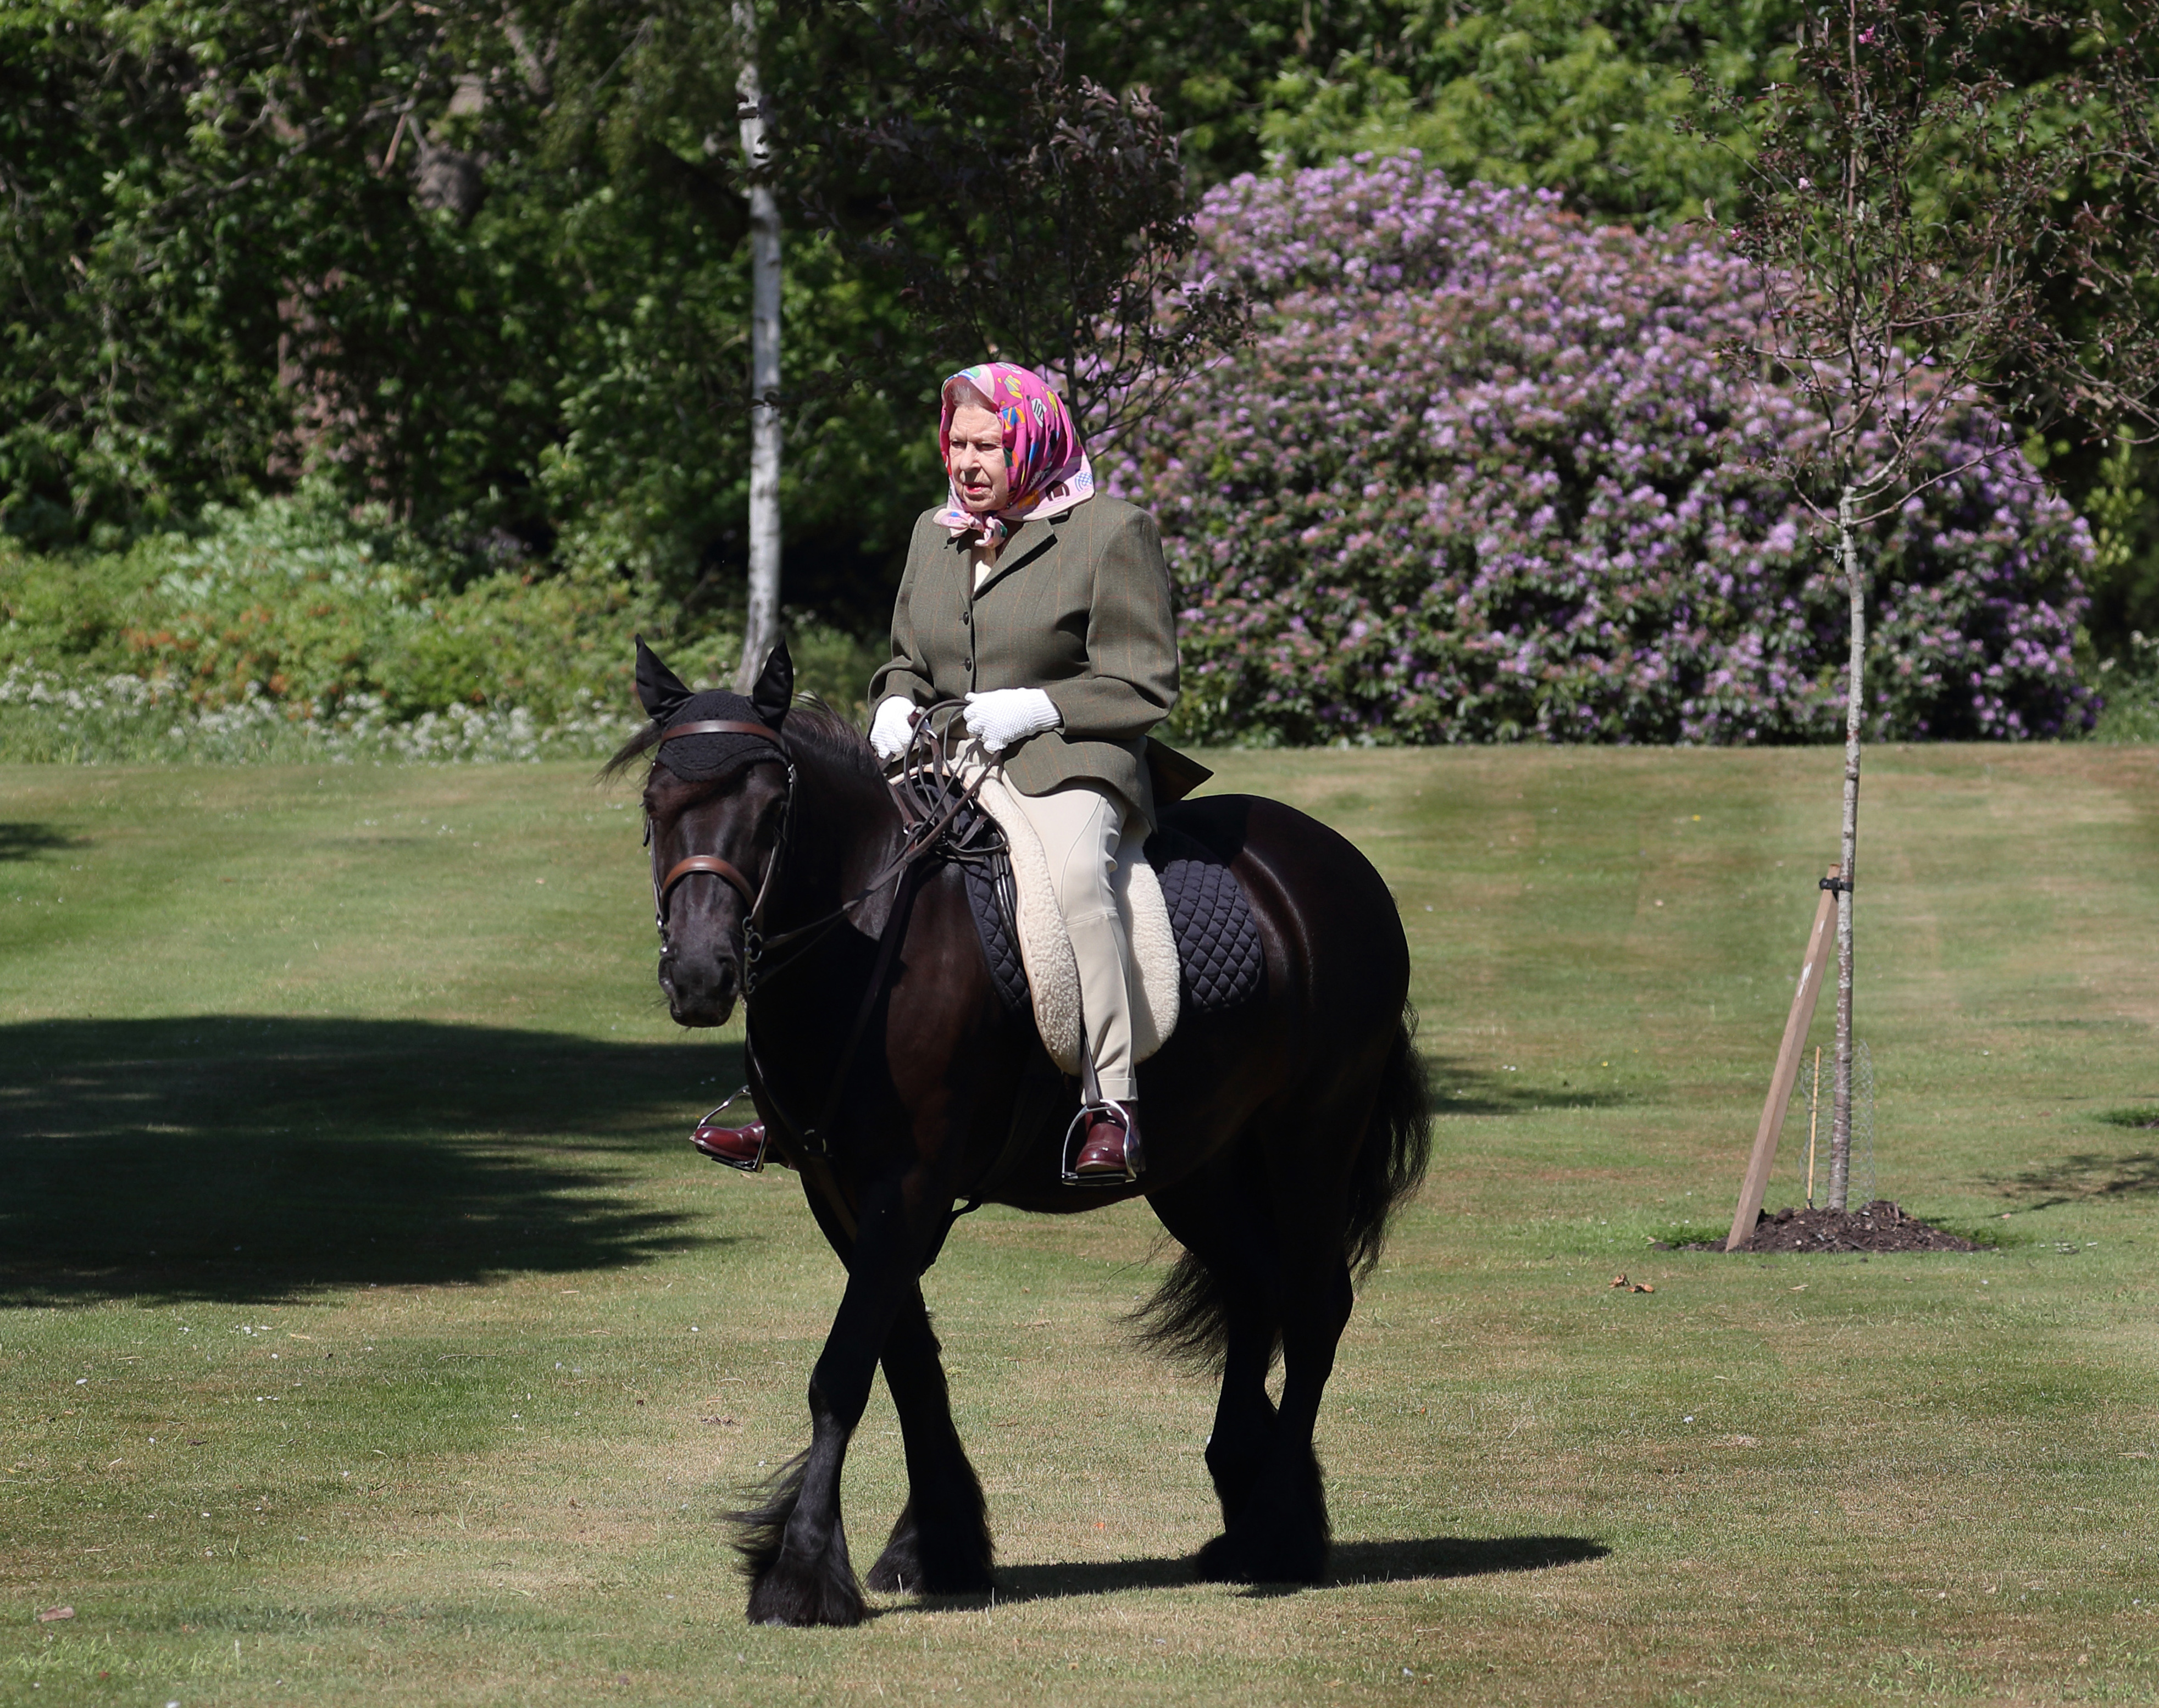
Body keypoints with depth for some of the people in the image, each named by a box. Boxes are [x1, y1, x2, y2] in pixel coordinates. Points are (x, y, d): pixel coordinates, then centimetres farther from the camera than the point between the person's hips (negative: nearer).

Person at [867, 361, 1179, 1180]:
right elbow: (906, 660, 29)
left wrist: (1034, 709, -16)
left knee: (1070, 874, -37)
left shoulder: (1111, 531, -2)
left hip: (1070, 762, -7)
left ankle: (1113, 1111, -36)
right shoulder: (934, 534, 17)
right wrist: (896, 705, 4)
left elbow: (1143, 688, -4)